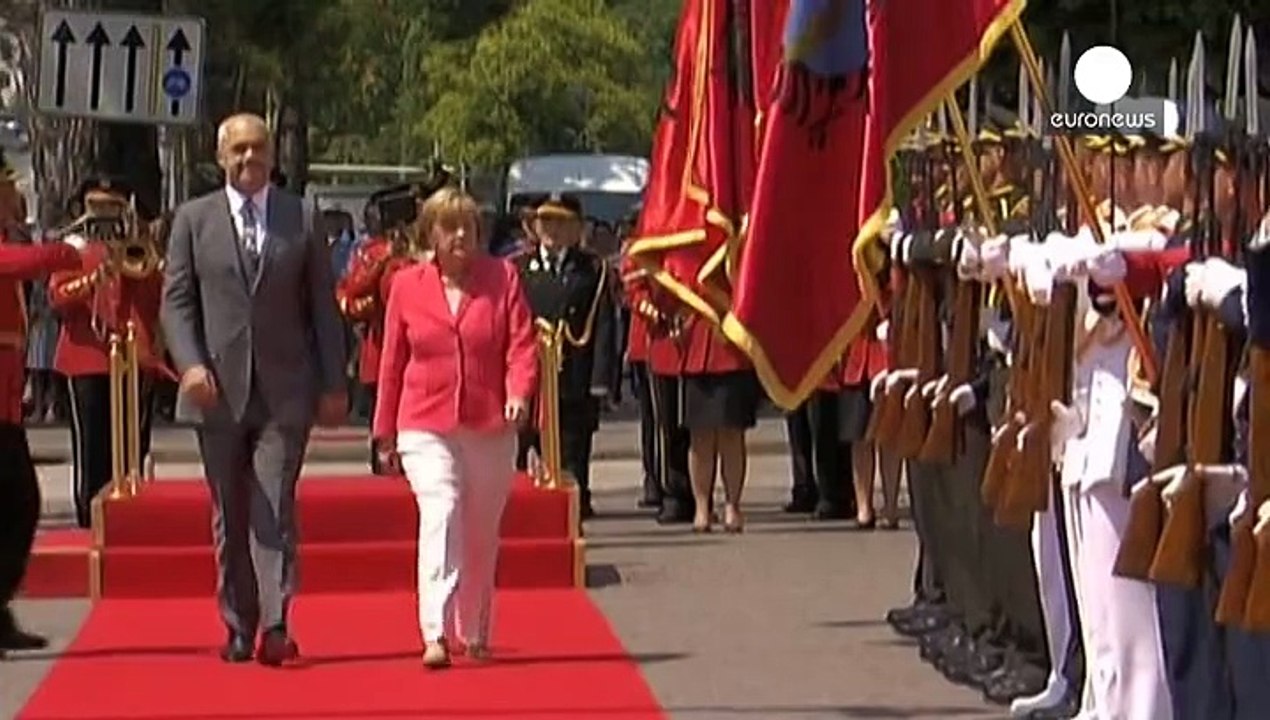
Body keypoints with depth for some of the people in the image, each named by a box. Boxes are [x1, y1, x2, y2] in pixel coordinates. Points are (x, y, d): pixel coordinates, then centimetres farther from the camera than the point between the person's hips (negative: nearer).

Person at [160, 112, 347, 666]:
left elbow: (323, 307, 7)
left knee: (274, 509, -11)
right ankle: (239, 628, 14)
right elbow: (177, 300, 4)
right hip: (219, 390, 2)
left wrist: (333, 385, 3)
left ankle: (275, 625, -17)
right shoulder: (193, 219, 7)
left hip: (284, 391, -1)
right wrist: (191, 364, -12)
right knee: (230, 516, 7)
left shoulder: (302, 220, 6)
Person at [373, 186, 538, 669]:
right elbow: (392, 363, 11)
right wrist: (385, 433, 12)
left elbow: (522, 342, -1)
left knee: (482, 535, 10)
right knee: (440, 514, -21)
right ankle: (436, 634, -28)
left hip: (490, 429, 1)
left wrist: (519, 393, -21)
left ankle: (475, 635, 27)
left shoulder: (502, 277, 4)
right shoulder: (407, 286, 6)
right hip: (426, 428, -1)